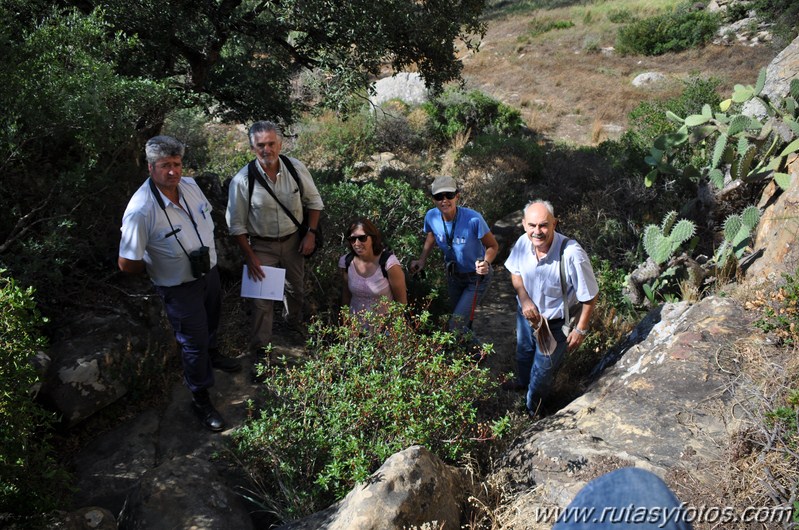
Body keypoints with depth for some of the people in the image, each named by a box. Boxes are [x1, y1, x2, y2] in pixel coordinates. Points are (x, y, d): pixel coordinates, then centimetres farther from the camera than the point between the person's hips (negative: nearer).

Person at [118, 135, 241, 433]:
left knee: (211, 322, 30)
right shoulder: (141, 210, -32)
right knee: (194, 341, 8)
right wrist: (156, 271, -7)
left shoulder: (189, 185, -11)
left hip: (209, 271, 7)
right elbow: (127, 264, -24)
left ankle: (211, 354, 62)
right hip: (179, 287, -6)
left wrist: (210, 249, 10)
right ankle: (200, 398, 30)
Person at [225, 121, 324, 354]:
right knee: (263, 298, 2)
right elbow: (237, 224, -11)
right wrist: (250, 256, -13)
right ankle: (260, 348, 22)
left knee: (296, 289, 22)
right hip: (262, 245, -3)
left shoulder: (296, 168, -15)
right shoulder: (242, 181, -21)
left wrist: (311, 234, -7)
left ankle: (294, 324, 52)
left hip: (293, 240, 3)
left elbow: (313, 201, 1)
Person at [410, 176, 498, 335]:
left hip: (477, 277, -5)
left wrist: (486, 263, -39)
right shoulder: (431, 217, -20)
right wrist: (422, 260, -8)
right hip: (453, 274, 5)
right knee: (459, 318, 25)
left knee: (457, 324, -14)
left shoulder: (473, 219, -34)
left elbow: (493, 246, -20)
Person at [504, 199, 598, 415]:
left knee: (542, 371, 17)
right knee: (523, 355, 33)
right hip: (526, 314, 5)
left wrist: (581, 329, -15)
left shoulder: (572, 254, -38)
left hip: (555, 323, -5)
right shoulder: (523, 243, -22)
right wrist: (524, 299, -16)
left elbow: (590, 296, -23)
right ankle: (522, 386, 65)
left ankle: (531, 410, 48)